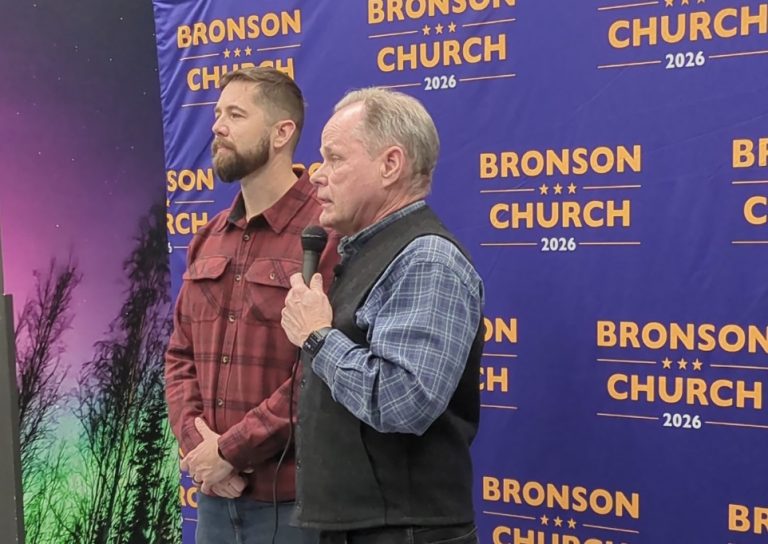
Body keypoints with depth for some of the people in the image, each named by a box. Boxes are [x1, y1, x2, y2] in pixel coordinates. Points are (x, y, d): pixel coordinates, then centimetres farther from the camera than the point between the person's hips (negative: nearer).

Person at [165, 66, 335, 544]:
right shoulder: (208, 240, 10)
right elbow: (182, 354, 12)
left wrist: (232, 450, -14)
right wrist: (195, 441, -4)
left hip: (293, 496, -6)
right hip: (215, 492, 6)